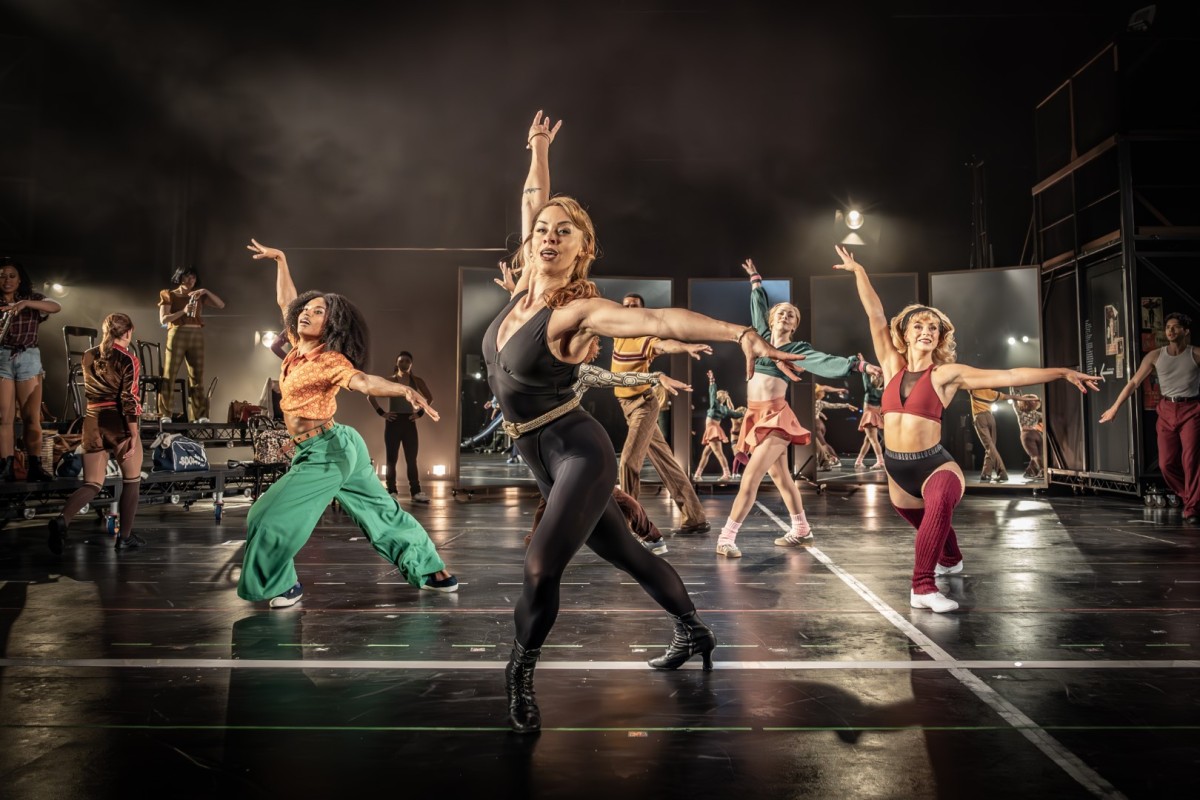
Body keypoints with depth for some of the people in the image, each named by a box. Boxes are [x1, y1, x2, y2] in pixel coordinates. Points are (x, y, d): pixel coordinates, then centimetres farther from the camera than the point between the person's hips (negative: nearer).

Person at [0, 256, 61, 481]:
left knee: (32, 417, 0)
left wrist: (25, 303, -24)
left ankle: (35, 466, 4)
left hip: (29, 358, 0)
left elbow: (56, 307, -12)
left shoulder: (32, 298, 9)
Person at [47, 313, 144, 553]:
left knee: (92, 484, 9)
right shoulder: (128, 360, -8)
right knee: (131, 480, 12)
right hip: (119, 423, -5)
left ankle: (61, 519, -18)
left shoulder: (88, 357, 10)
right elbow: (128, 399, -14)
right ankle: (125, 537, 16)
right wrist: (134, 434, -14)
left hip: (93, 421, 5)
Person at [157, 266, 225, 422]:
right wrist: (183, 311, -16)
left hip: (197, 336, 3)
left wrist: (206, 292, -4)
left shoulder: (199, 296, 16)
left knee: (197, 377, 0)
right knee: (169, 375, -6)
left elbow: (221, 305, 6)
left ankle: (200, 416, 0)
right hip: (177, 335, -3)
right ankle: (165, 415, -5)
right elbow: (163, 319, -4)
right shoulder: (169, 295, 6)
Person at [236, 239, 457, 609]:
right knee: (382, 511, 11)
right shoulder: (298, 347, 6)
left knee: (272, 517, -1)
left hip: (327, 451, -9)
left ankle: (284, 585, 16)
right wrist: (279, 259, 20)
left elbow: (365, 382, -34)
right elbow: (286, 301, 19)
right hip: (338, 447, 9)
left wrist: (406, 390, -51)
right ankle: (436, 573, 18)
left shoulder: (330, 360, -16)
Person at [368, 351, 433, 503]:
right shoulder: (390, 381, -2)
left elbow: (430, 397, 15)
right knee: (391, 459, 4)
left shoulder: (417, 381, 3)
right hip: (393, 422, -1)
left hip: (409, 423, 1)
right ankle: (391, 491, 11)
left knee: (411, 459, 1)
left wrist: (420, 412, 5)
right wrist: (381, 412, -6)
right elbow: (370, 396, 0)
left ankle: (416, 492, 3)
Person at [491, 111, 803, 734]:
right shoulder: (525, 287, 1)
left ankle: (519, 678, 5)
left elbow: (661, 320, -33)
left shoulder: (579, 309, -18)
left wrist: (740, 333, -45)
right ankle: (694, 632, 40)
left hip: (578, 452, -8)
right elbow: (531, 205, 15)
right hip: (545, 460, 8)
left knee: (541, 567, -21)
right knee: (625, 553, 20)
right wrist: (539, 151, 17)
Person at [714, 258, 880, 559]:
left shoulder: (798, 349, 0)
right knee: (780, 476, 13)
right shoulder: (763, 338, 14)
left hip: (775, 417, -6)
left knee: (750, 478, -13)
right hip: (755, 416, 6)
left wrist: (857, 364, -26)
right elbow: (758, 309, 29)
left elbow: (827, 362, -12)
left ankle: (726, 537, -13)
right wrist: (755, 281, 39)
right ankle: (801, 530, 24)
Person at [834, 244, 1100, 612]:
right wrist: (858, 270, 4)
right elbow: (875, 316, 2)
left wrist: (1061, 372, -12)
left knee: (940, 503, -38)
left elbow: (1010, 376, -7)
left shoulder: (947, 373, -5)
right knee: (931, 526, 26)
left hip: (935, 465, -4)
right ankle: (950, 560, 61)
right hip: (896, 470, 4)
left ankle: (923, 585, -27)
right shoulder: (892, 366, 2)